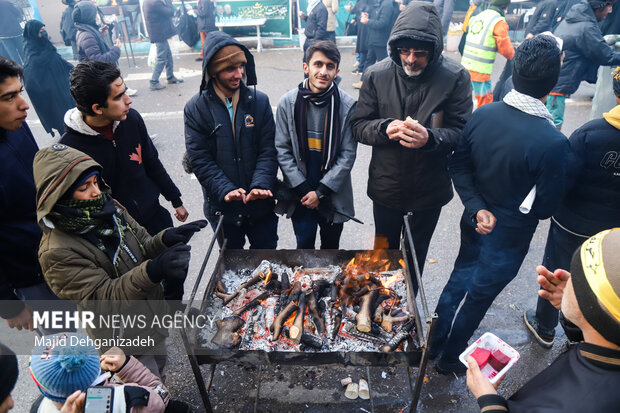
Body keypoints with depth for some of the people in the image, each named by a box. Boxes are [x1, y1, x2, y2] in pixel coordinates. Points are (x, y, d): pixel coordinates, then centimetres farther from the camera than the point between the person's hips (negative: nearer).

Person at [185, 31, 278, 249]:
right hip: (222, 206, 0)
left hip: (261, 202, 1)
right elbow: (199, 159, -10)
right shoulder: (196, 108, -7)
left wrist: (261, 185, -22)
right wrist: (225, 190, -24)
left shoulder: (259, 101, -3)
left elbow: (268, 150, -6)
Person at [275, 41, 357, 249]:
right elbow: (282, 150, -3)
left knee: (331, 247, 18)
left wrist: (321, 191, -12)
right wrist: (303, 188, -10)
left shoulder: (347, 105, -8)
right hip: (299, 195, 0)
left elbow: (348, 154, -8)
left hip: (334, 195, 0)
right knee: (304, 247, 12)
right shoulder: (288, 103, -5)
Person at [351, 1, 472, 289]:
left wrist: (430, 137, -32)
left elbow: (462, 132, -11)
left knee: (416, 257, 21)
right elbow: (359, 125, -5)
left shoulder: (455, 77, -12)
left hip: (429, 190, 0)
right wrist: (384, 128, -26)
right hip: (386, 187, 1)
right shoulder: (377, 75, -8)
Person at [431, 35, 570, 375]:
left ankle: (434, 343, 46)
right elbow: (544, 207, -17)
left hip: (474, 224, 5)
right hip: (508, 238, -5)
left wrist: (477, 208, -10)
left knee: (458, 280, 26)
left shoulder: (483, 114, -13)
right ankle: (450, 358, 39)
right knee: (477, 298, 16)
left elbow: (459, 165, -6)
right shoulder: (552, 143, -29)